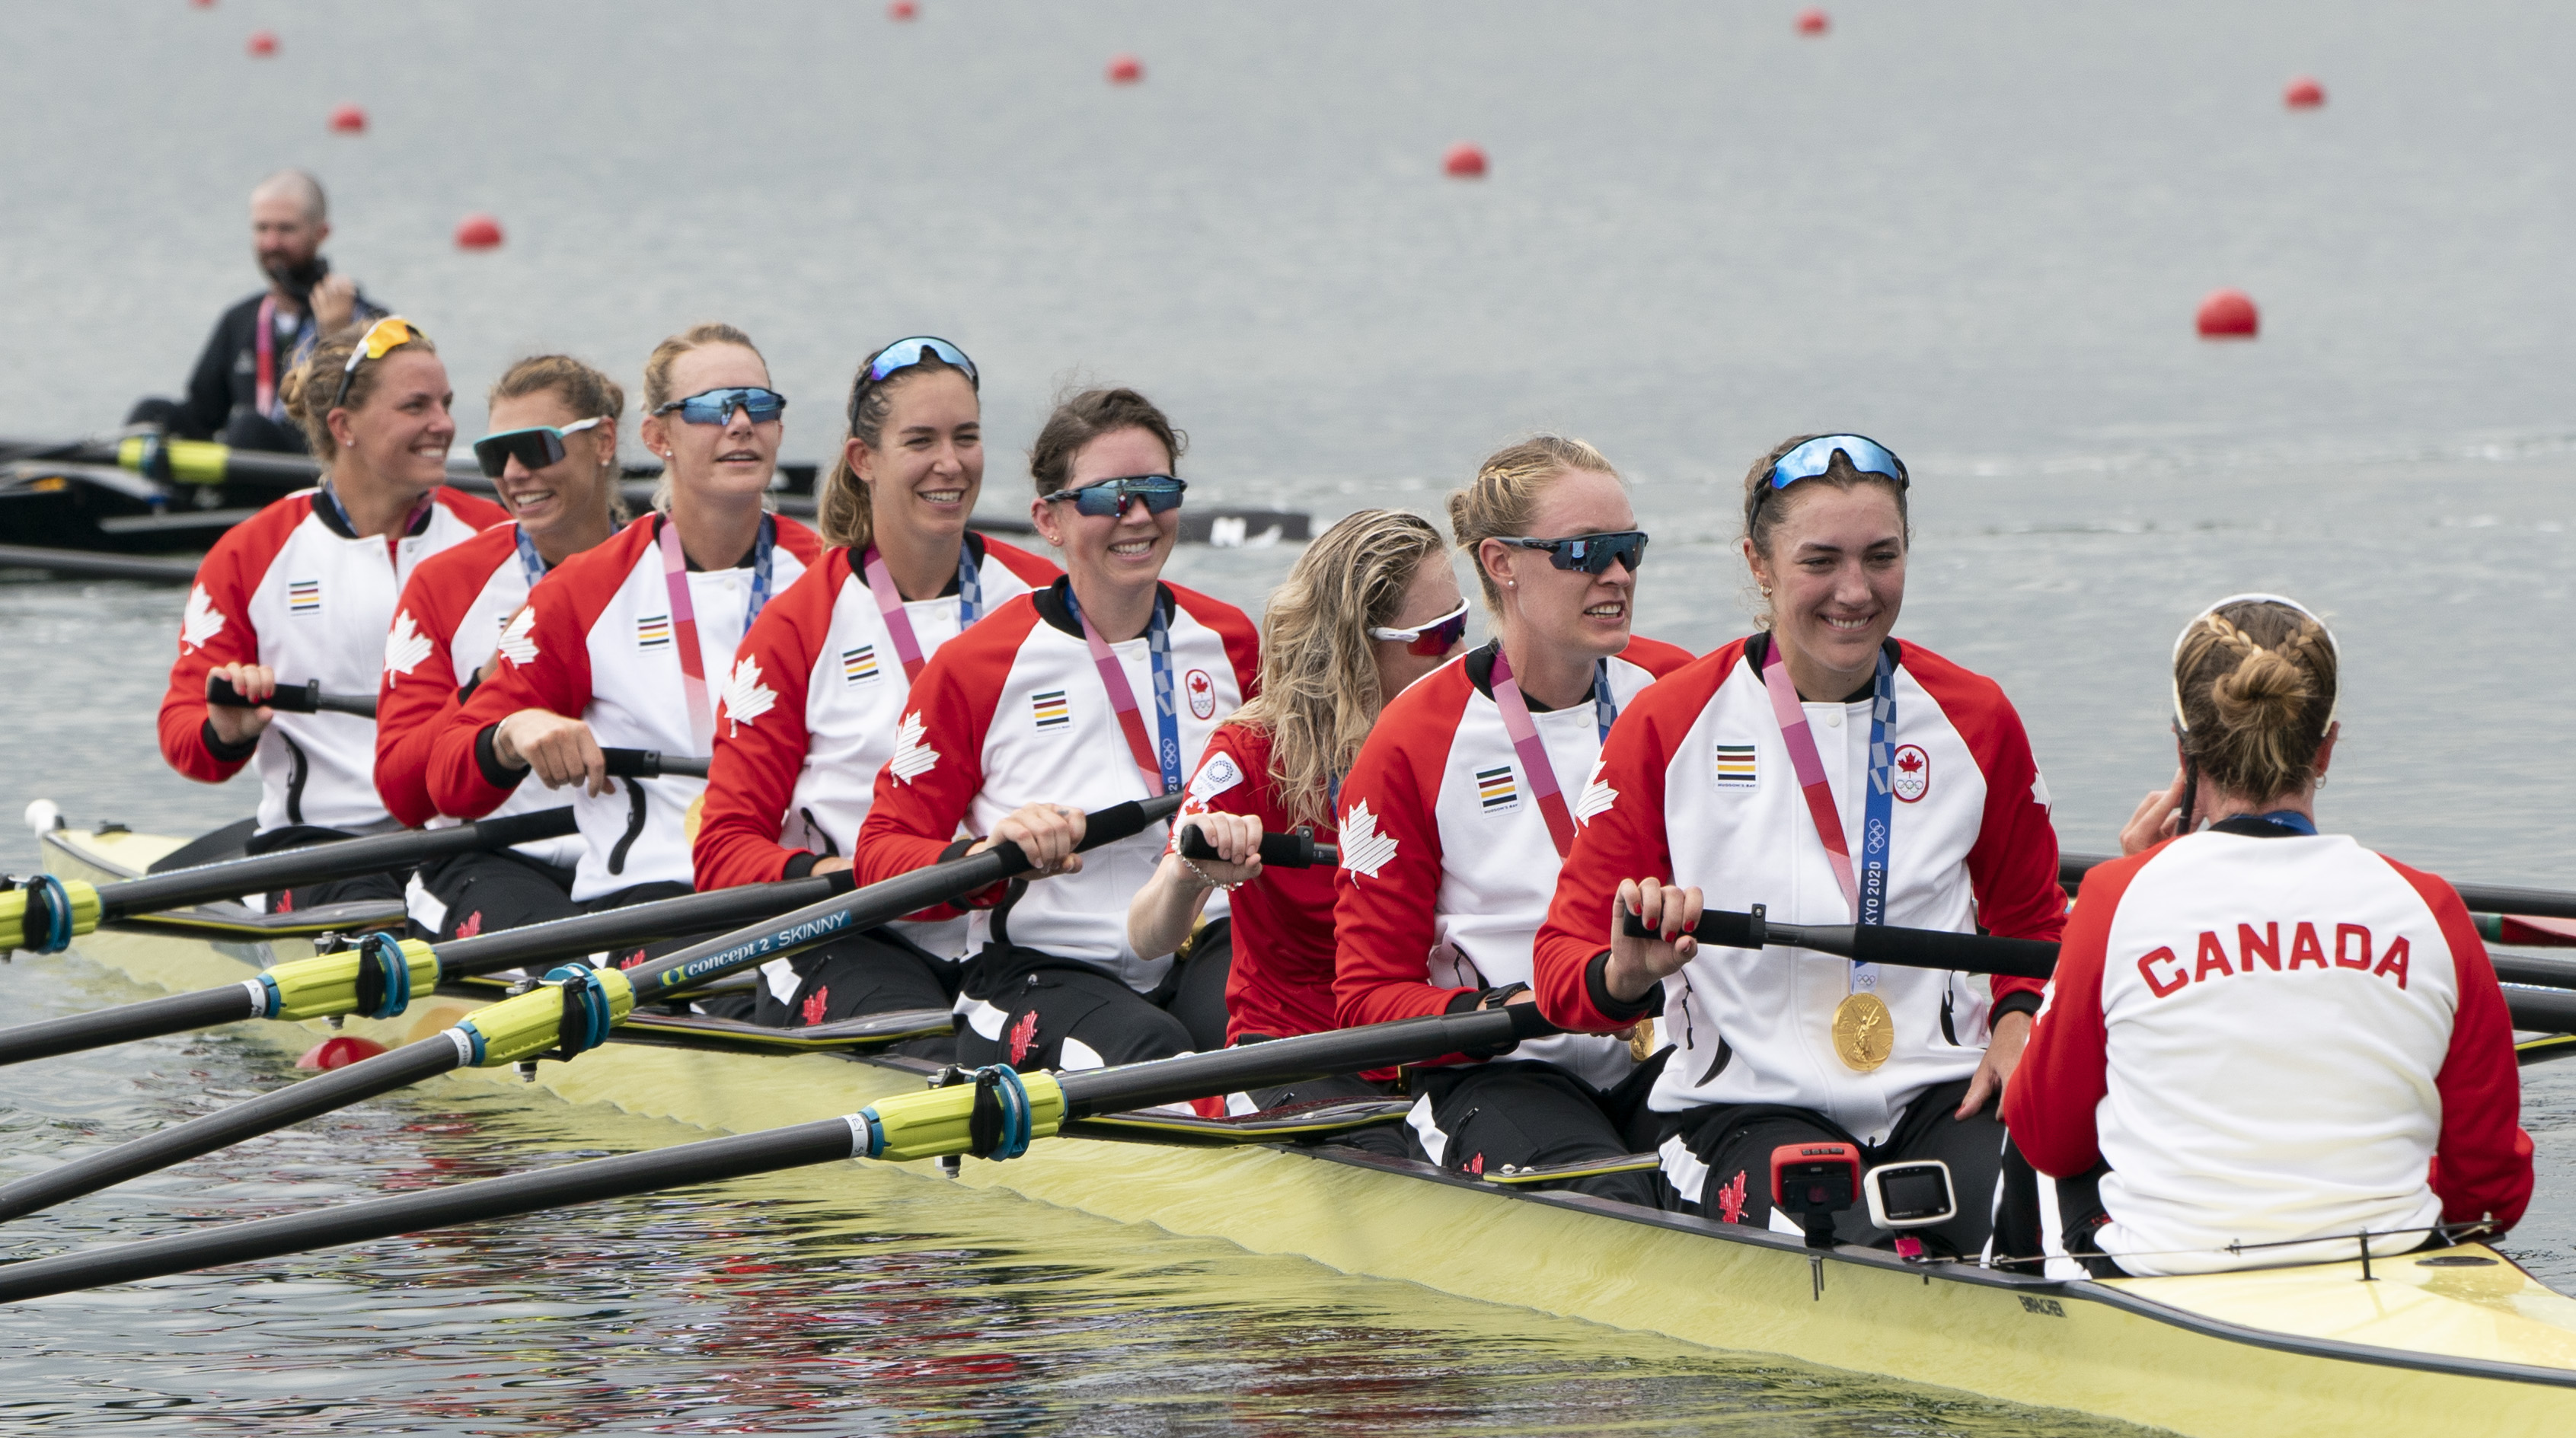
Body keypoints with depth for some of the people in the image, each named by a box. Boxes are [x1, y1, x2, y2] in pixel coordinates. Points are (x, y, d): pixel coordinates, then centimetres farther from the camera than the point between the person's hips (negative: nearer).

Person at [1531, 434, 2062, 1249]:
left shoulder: (1975, 718, 8)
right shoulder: (1670, 726, -1)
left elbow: (2031, 924, 22)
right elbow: (1567, 957, -1)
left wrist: (2018, 1025, -1)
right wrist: (1624, 977, -25)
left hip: (1942, 1099, 3)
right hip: (1745, 1111, -3)